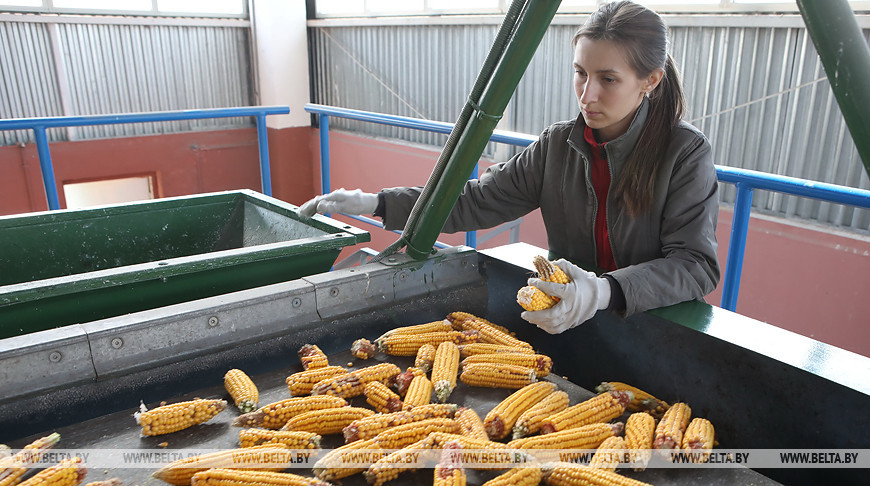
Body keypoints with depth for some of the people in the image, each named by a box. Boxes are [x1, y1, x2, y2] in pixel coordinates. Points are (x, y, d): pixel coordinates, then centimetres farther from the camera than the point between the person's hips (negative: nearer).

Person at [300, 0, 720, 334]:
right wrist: (376, 203, -5)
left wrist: (605, 291, -36)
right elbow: (477, 201, 3)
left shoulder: (686, 153, -10)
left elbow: (697, 265, -18)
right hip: (569, 325, 4)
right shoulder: (557, 145, 1)